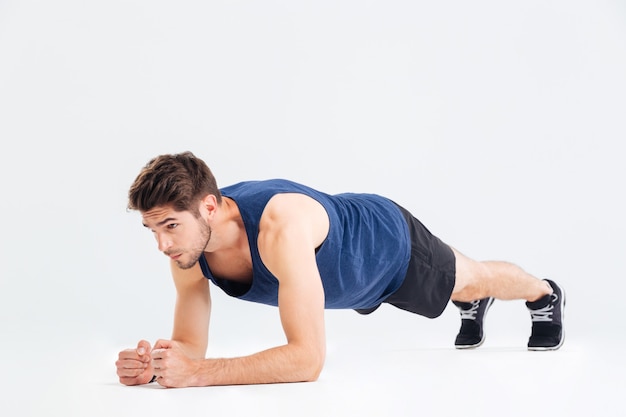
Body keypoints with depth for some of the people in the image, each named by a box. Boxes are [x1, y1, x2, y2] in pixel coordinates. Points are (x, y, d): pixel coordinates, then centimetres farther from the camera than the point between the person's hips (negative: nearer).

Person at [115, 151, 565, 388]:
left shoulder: (281, 226, -52)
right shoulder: (187, 243, -30)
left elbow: (308, 359, -52)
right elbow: (190, 344, -19)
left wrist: (198, 373, -57)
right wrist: (152, 364, -42)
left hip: (391, 242, -5)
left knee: (470, 280, 27)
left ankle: (545, 294, 61)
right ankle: (474, 305, 73)